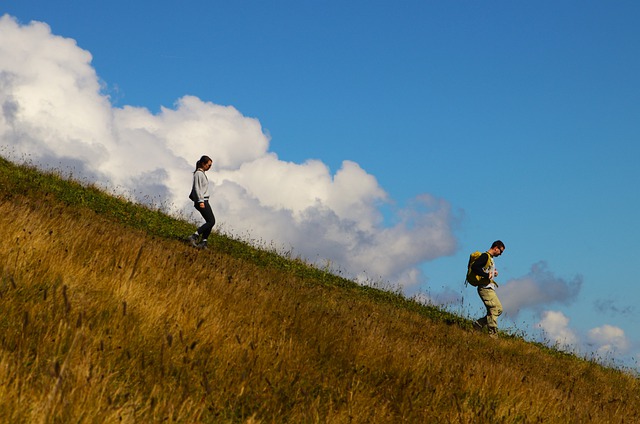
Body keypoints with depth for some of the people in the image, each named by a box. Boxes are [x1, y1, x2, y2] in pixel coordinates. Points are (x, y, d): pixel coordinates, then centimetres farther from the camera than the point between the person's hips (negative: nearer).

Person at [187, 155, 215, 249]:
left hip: (204, 201, 10)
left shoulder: (202, 173, 18)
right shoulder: (199, 173, -11)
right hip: (202, 200, -10)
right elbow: (197, 188, -17)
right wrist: (201, 201, -21)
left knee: (210, 221, 5)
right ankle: (194, 236, -16)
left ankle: (203, 242, 2)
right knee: (211, 221, -13)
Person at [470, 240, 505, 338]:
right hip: (485, 288, -10)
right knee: (494, 309, -11)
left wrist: (494, 273, 10)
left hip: (489, 288, 10)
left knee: (499, 309, 8)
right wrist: (487, 275, -22)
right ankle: (493, 335, -10)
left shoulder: (490, 258, 22)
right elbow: (474, 267, -22)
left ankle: (478, 324, 10)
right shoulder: (485, 256, -9)